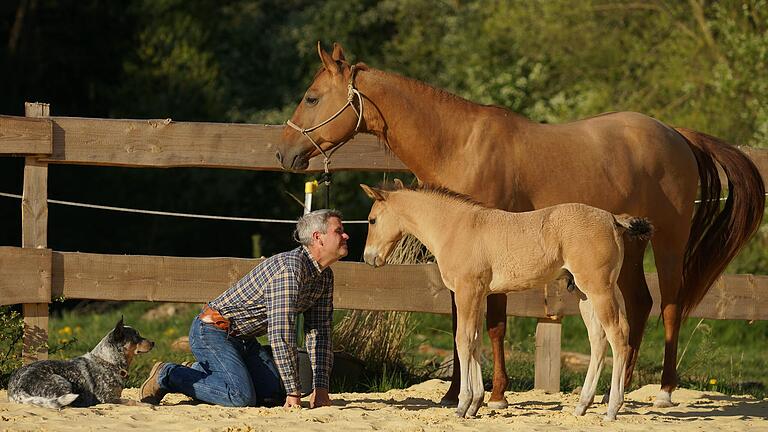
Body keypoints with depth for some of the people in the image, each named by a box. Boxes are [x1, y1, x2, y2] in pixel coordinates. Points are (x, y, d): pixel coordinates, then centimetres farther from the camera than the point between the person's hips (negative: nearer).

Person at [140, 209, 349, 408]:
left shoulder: (325, 277, 5)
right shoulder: (289, 268, -26)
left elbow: (319, 332, 8)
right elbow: (280, 334, -31)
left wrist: (321, 388, -3)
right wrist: (294, 392, -30)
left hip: (244, 339, 10)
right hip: (213, 331, -10)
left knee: (276, 394, -1)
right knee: (242, 396, -26)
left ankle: (199, 372, 16)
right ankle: (168, 375, -6)